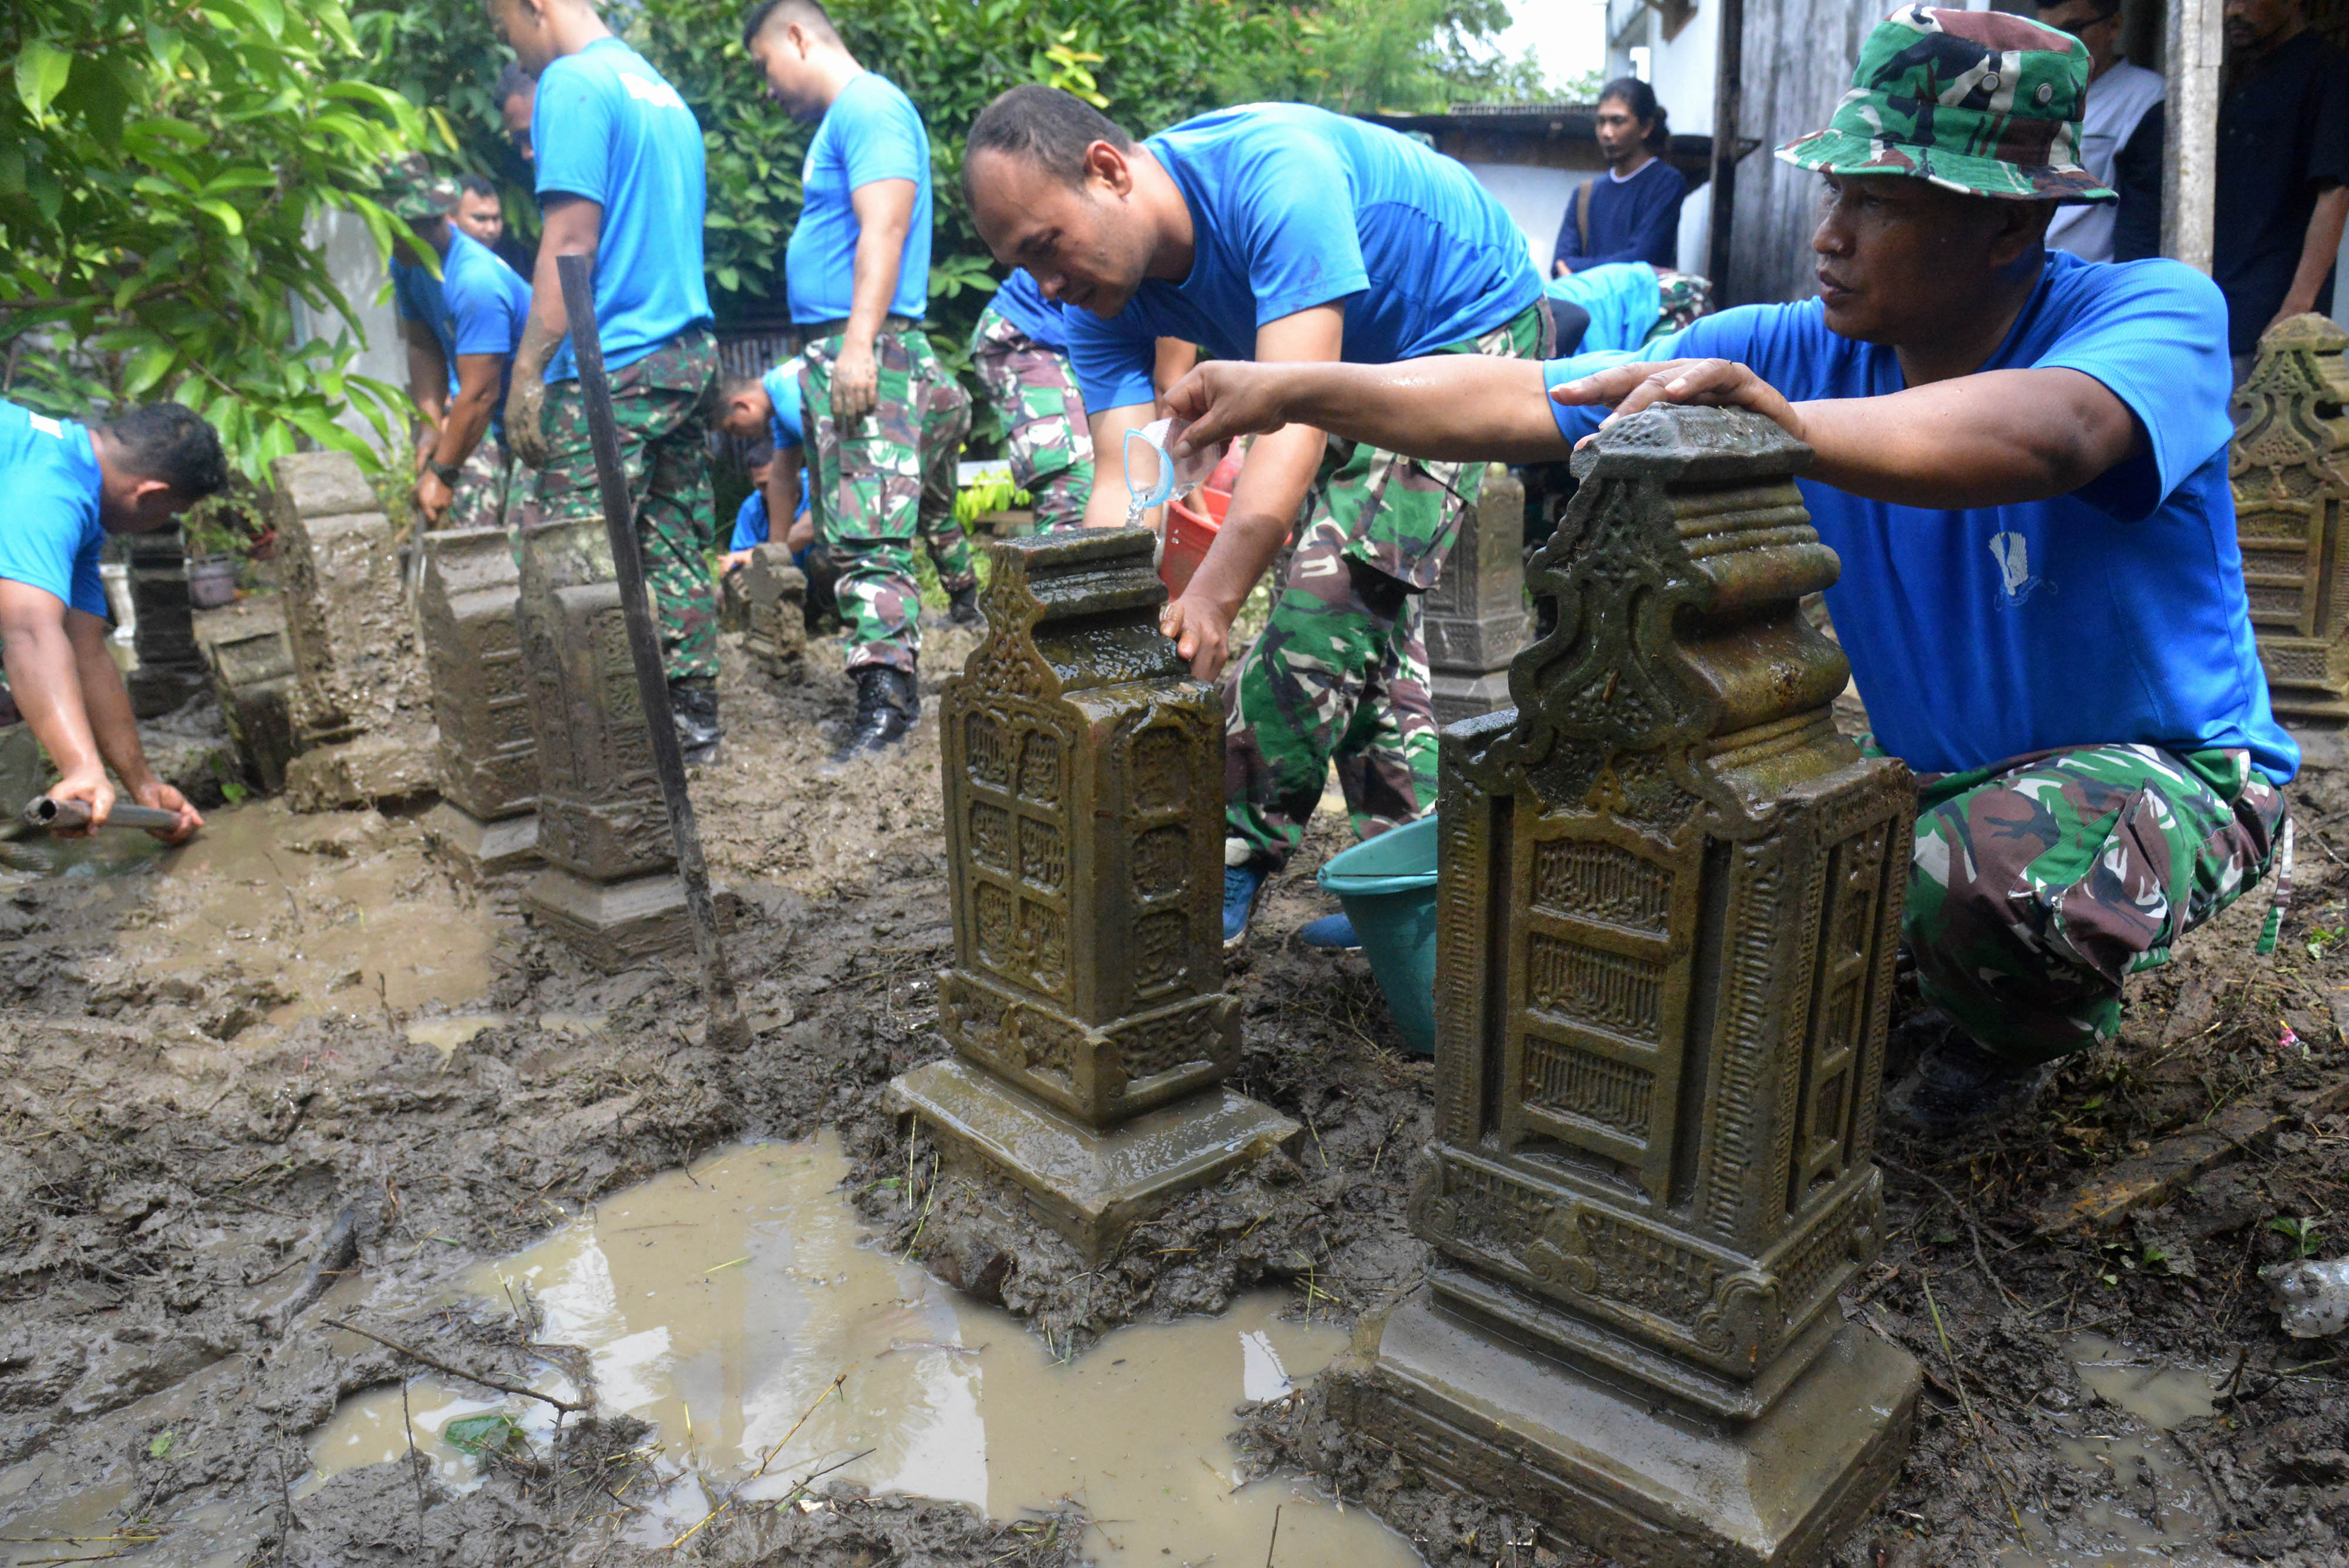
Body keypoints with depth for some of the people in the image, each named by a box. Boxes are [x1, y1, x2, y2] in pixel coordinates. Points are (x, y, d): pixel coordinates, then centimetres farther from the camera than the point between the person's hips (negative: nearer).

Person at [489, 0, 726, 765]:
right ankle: (692, 718, 16)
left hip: (612, 368, -9)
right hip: (689, 356, 9)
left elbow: (571, 239, -15)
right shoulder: (661, 89, 20)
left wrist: (526, 372, -14)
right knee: (677, 551, 11)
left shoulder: (573, 83, -7)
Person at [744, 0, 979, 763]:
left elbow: (884, 227, -21)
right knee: (848, 525, 17)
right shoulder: (838, 121, 24)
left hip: (866, 349, -11)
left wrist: (859, 342, -29)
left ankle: (886, 697, -21)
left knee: (869, 527, -18)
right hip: (832, 350, 11)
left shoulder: (869, 107, -8)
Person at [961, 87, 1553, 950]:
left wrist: (1211, 598, -56)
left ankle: (1228, 862, -11)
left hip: (1479, 326, -8)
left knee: (1338, 581, -21)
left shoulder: (1275, 174, -36)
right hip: (1360, 367, 8)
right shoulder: (1103, 300, -13)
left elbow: (1296, 413, -46)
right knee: (1368, 609, 4)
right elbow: (1122, 485, -21)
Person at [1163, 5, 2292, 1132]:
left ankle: (2014, 1037, 4)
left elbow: (2043, 436, -47)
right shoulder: (1792, 350, -10)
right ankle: (1935, 958, 17)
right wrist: (1293, 391, -23)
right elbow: (1519, 403, -15)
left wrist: (1788, 424, -60)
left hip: (2164, 765, -4)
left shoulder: (2154, 312, -21)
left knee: (1984, 878, -37)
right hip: (1929, 770, 5)